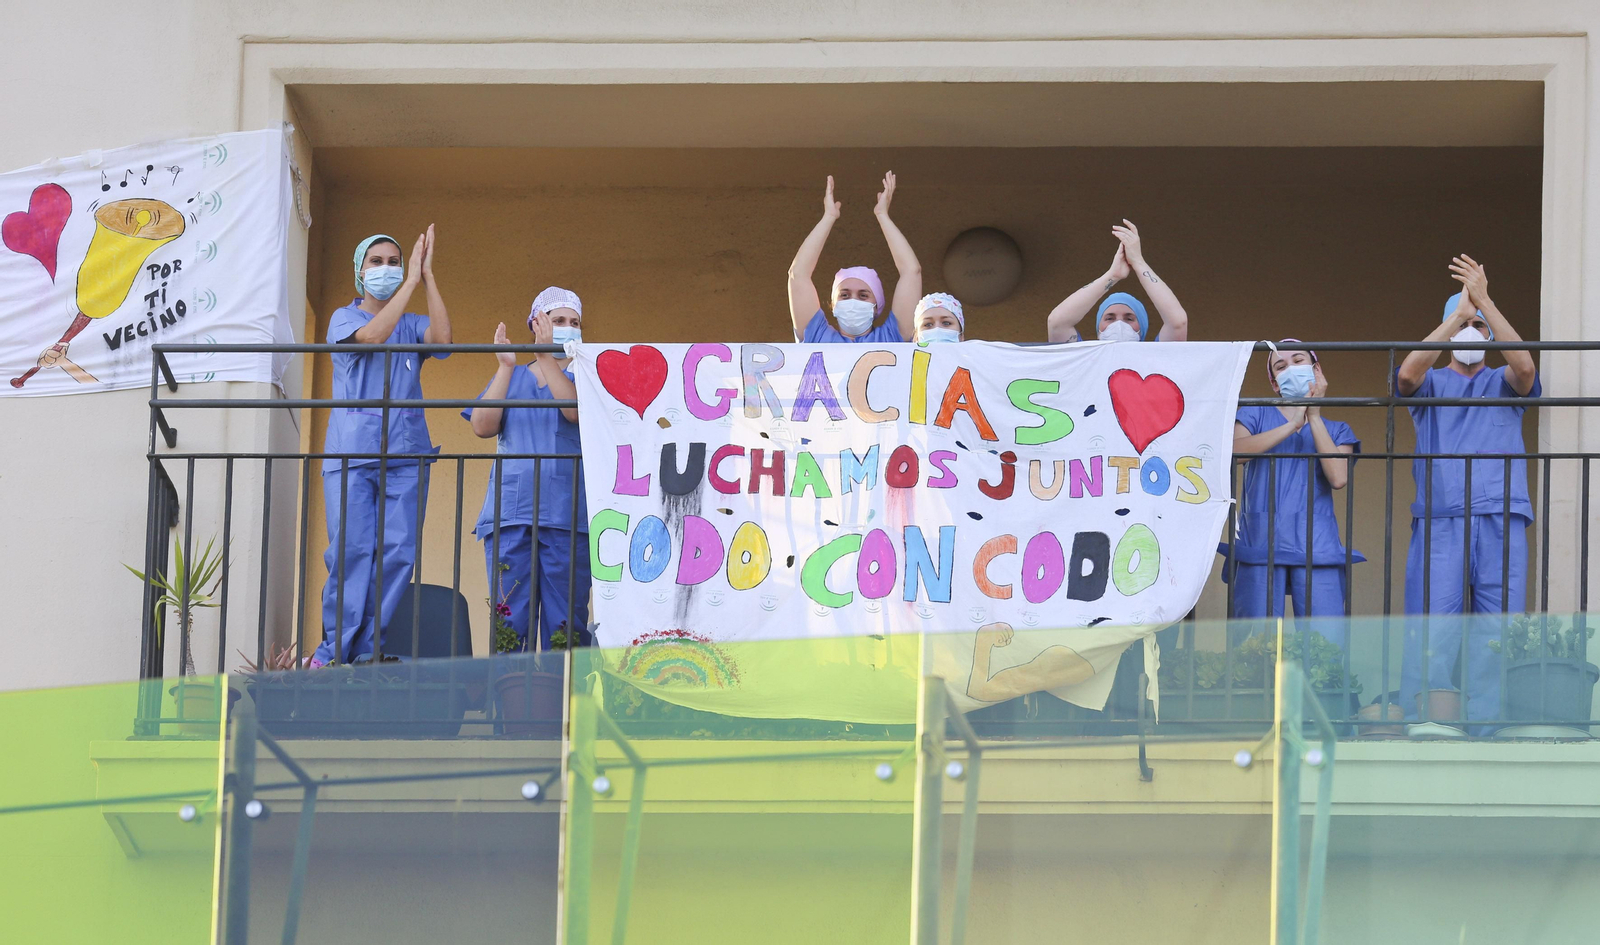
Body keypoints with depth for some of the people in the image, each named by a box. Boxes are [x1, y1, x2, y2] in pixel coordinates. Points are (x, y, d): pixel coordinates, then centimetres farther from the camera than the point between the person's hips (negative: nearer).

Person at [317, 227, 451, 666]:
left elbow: (442, 337, -5)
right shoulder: (344, 318, 11)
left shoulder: (412, 325, 17)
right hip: (351, 451, -3)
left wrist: (427, 276, -5)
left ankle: (367, 651, -6)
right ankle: (335, 649, -8)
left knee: (398, 551, -8)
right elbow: (372, 334, -12)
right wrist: (412, 281, -9)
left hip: (406, 453, 3)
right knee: (351, 548, -12)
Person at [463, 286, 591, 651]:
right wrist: (505, 366, 0)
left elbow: (576, 410, -10)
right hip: (509, 512, 2)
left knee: (565, 620, -5)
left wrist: (547, 355, -10)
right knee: (508, 618, -4)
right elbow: (483, 426, 3)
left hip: (566, 515, -2)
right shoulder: (511, 378, 19)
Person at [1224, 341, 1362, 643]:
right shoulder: (1255, 415, 17)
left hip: (1315, 547, 1)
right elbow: (1233, 448, -6)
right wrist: (1293, 424, -5)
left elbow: (1338, 477, -2)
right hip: (1260, 542, -1)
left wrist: (1314, 415, 2)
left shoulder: (1335, 430, 20)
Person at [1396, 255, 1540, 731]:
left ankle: (1486, 728, -5)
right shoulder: (1431, 384, 16)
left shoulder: (1503, 384, 18)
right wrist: (1458, 315, -12)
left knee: (1495, 632, -6)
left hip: (1500, 522, 1)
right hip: (1439, 522, -1)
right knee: (1430, 632, -10)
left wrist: (1485, 303, -12)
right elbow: (1407, 373, -8)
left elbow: (1525, 366, -6)